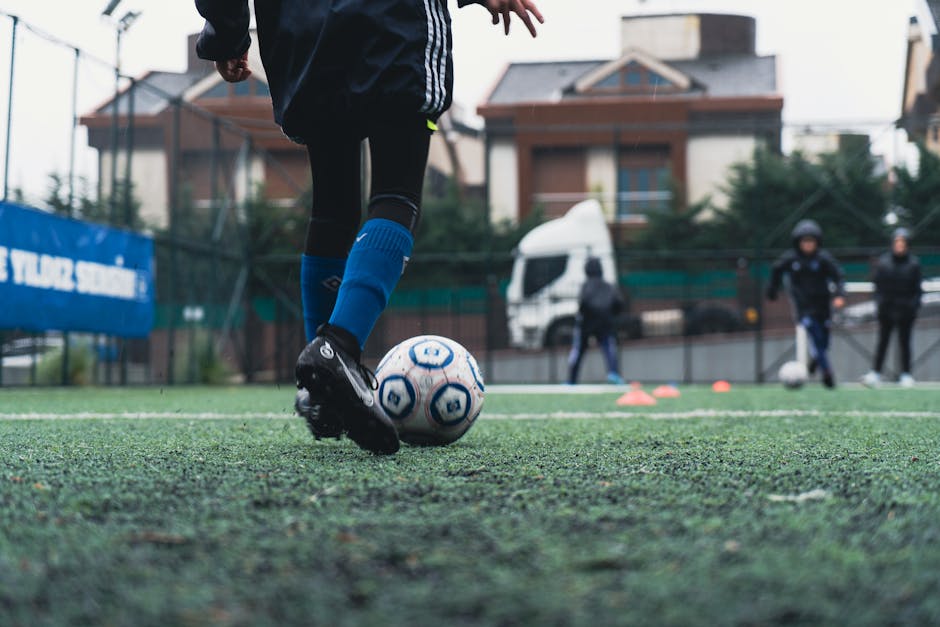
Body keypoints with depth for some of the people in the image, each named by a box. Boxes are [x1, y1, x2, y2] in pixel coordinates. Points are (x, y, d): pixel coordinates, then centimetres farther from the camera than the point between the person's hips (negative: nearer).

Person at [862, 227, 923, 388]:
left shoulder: (914, 264, -1)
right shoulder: (883, 262, 0)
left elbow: (917, 288, 2)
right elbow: (877, 284, 3)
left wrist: (914, 304, -9)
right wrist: (879, 301, -8)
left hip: (906, 310, 0)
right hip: (887, 309, 1)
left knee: (904, 342, 6)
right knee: (883, 341, 3)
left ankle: (906, 374, 14)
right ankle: (875, 372, 4)